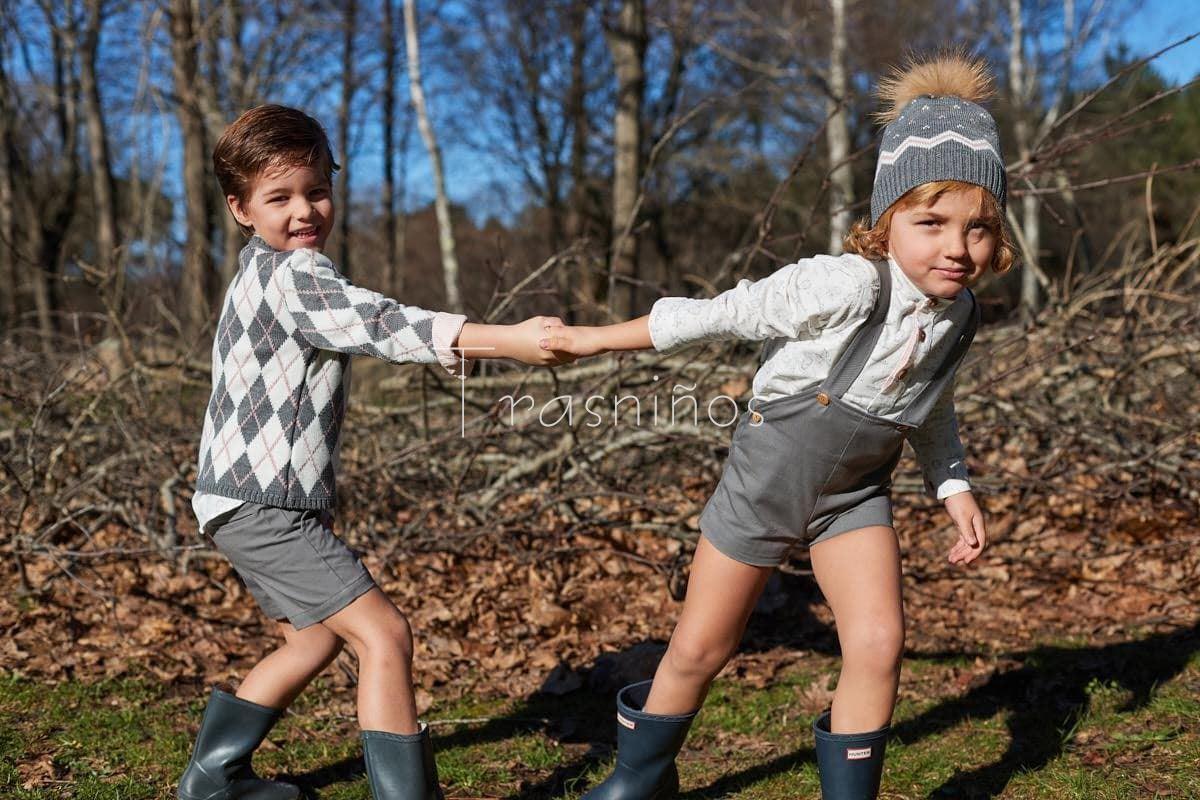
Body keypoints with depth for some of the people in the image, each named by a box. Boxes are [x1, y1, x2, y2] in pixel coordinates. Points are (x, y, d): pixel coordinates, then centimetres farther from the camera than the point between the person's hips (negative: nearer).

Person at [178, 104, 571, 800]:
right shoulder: (294, 273, -16)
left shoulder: (263, 274, 17)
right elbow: (383, 324, -31)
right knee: (385, 635, -14)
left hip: (252, 503, 11)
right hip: (262, 505, -11)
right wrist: (503, 340, -39)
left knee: (319, 636, 24)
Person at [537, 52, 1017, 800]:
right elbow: (726, 314, -21)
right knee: (699, 650, 6)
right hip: (766, 478, -4)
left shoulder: (958, 316, -8)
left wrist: (957, 491, 4)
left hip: (855, 492, 4)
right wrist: (604, 337, -13)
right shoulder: (845, 286, -30)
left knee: (878, 645, -12)